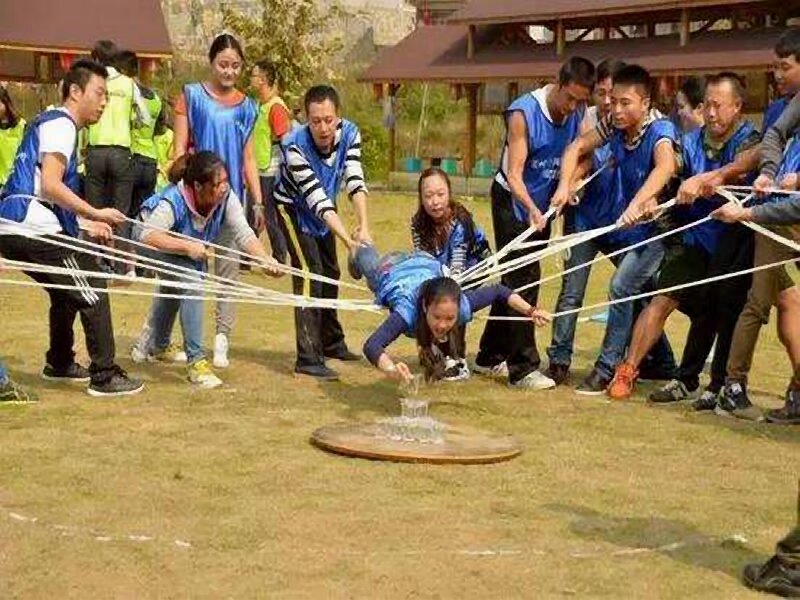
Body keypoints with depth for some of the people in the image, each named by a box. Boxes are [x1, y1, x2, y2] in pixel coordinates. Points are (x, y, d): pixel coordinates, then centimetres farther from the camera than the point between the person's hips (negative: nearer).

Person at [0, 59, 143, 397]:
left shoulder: (49, 122, 23)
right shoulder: (61, 125, -8)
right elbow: (50, 186, -20)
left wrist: (86, 223, 21)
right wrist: (95, 214, -17)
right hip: (35, 229, -10)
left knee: (68, 291, 26)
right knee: (92, 293, -3)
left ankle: (60, 363, 40)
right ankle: (104, 377, -1)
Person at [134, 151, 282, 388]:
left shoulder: (227, 198, -29)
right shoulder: (172, 202, -41)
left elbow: (243, 234, -34)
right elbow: (148, 235, -47)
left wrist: (266, 260, -51)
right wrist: (187, 247, -55)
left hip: (192, 249, 7)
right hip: (156, 244, -7)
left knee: (174, 287, 29)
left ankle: (158, 345, 58)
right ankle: (196, 360, -26)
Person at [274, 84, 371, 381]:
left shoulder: (349, 133, -21)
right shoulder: (295, 146, -35)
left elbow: (355, 181, -27)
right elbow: (317, 200, -38)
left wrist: (363, 227, -41)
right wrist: (349, 240, -45)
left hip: (324, 212, 6)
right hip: (295, 210, -6)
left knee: (330, 276, 18)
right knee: (309, 278, -18)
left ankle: (332, 342, 38)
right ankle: (308, 359, -17)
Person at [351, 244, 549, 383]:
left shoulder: (463, 306, -43)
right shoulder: (408, 311, -53)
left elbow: (499, 291, -24)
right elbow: (371, 345, -68)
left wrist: (531, 311, -32)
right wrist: (392, 370, -86)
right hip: (391, 271, -2)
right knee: (371, 264, 37)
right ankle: (359, 249, 70)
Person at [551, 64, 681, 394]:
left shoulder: (661, 130, -25)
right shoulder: (614, 124, -7)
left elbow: (665, 167, -45)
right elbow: (577, 147, 2)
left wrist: (636, 204, -61)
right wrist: (565, 184, -15)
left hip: (657, 227, -7)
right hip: (627, 226, 7)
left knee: (622, 287, -17)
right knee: (641, 296, 16)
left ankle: (606, 369, -7)